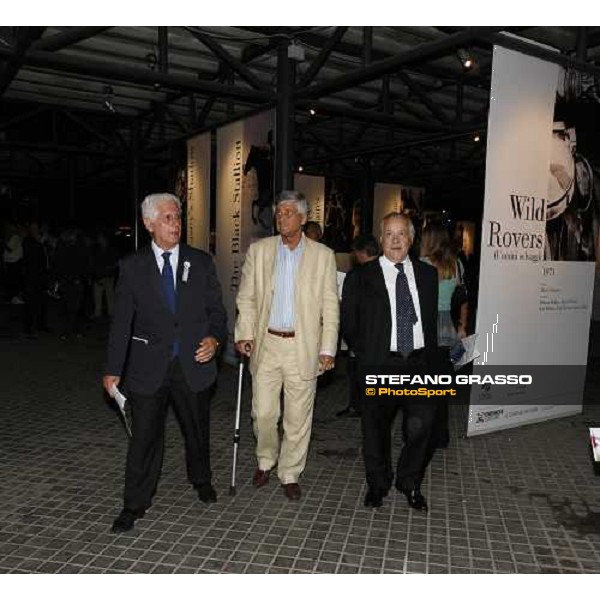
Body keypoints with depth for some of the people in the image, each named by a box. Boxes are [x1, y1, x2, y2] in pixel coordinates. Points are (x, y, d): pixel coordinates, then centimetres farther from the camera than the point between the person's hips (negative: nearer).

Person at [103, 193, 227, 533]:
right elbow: (122, 321, 2)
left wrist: (215, 338, -14)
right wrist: (113, 370, 1)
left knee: (197, 430, 18)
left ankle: (201, 480, 44)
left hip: (193, 363, 1)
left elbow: (217, 310, 5)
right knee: (145, 436, 4)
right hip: (149, 365, -1)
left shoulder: (201, 262, 2)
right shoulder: (132, 267, 0)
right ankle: (136, 505, 22)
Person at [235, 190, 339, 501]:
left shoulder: (322, 255, 1)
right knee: (263, 412, 7)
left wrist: (328, 348, -5)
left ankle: (290, 474, 25)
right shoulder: (259, 250, 5)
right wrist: (244, 334, -5)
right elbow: (246, 297, 6)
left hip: (303, 346, -1)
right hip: (266, 344, 1)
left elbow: (330, 306, 0)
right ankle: (265, 461, 34)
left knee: (298, 417, 7)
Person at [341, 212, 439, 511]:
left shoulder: (427, 274, 10)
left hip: (420, 364, 2)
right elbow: (349, 324, 2)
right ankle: (377, 484, 32)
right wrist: (365, 355, -1)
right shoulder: (361, 277, 0)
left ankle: (410, 483, 24)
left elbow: (433, 319, 14)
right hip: (380, 365, -2)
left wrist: (431, 358, 8)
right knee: (376, 429, 10)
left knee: (420, 426, -2)